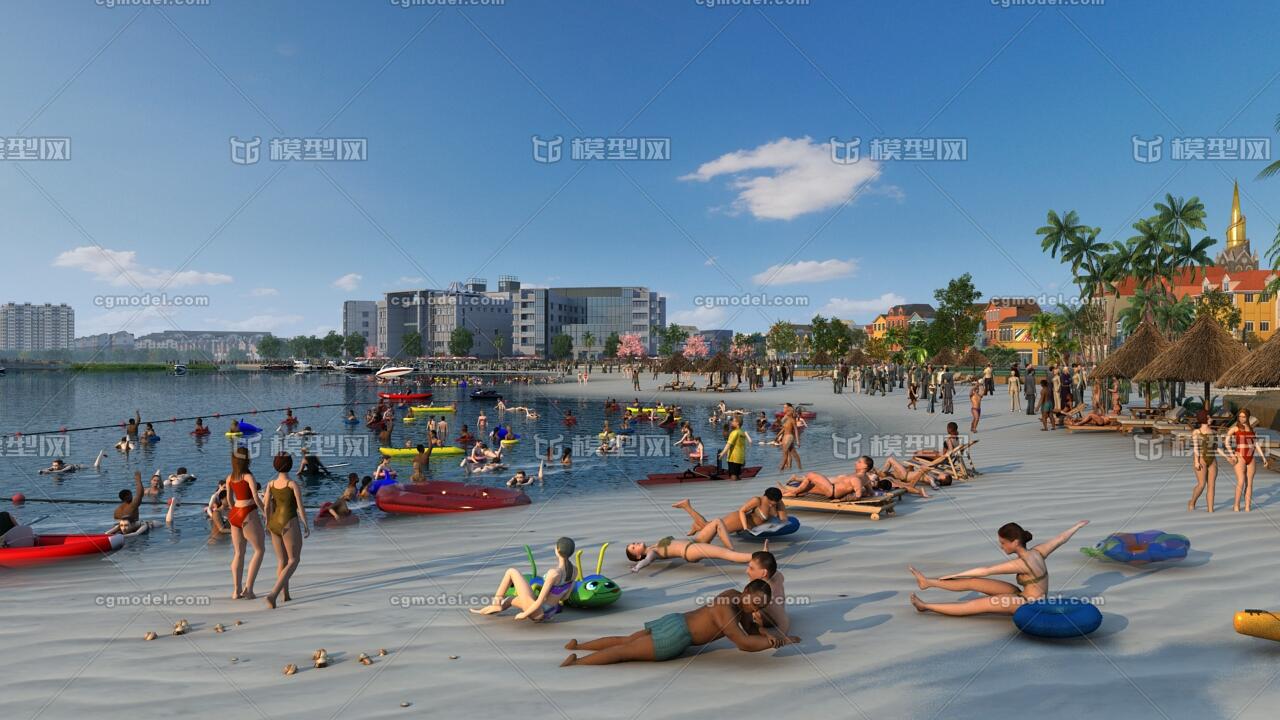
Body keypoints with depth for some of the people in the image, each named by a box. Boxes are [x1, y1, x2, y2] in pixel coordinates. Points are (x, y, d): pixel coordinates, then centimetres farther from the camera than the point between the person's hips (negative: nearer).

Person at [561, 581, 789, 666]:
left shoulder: (736, 596, 5)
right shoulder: (725, 610, -24)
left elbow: (751, 628, 17)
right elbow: (744, 643, -30)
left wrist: (767, 634, -4)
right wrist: (775, 642, -20)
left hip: (674, 623, 9)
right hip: (675, 636, -9)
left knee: (625, 640, 16)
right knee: (627, 651, -6)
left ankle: (577, 645, 25)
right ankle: (576, 661, -5)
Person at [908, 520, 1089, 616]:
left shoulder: (1022, 563, -29)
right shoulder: (1037, 552, -6)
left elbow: (985, 571, -27)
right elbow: (1061, 538, 7)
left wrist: (954, 575, -22)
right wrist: (1078, 525, 23)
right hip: (1022, 595, 9)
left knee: (973, 606, -11)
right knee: (973, 583, 1)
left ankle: (926, 606, -4)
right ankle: (928, 582, 7)